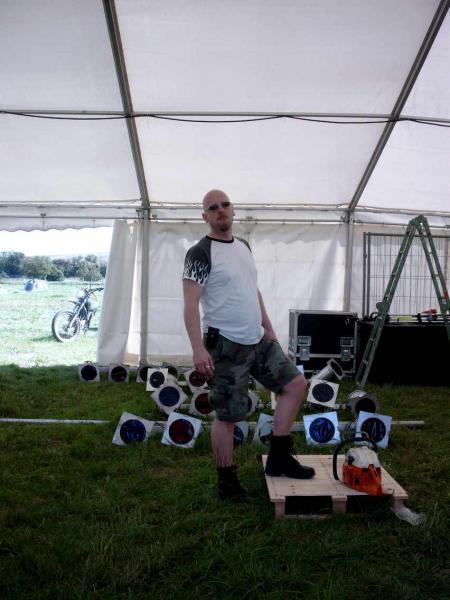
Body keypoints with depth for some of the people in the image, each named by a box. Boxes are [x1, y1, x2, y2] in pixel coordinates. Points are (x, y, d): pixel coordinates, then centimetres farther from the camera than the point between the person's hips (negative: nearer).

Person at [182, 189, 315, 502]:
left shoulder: (244, 246, 12)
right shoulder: (200, 253, -12)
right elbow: (191, 305, -18)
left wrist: (269, 327, 19)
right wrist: (198, 348, -26)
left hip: (259, 340, 8)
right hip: (226, 345, -8)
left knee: (296, 383, 10)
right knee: (227, 415, 1)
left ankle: (279, 457, 20)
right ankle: (227, 483, 20)